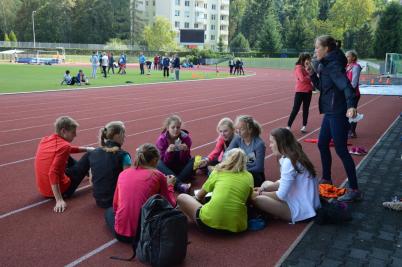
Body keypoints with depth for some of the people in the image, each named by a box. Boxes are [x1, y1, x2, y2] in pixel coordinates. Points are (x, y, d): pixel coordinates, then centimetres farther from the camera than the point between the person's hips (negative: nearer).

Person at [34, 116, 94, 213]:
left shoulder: (45, 140, 3)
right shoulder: (64, 146, -20)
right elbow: (53, 173, -30)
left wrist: (86, 149, 23)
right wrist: (59, 200, -32)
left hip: (43, 190, 7)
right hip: (59, 189, -7)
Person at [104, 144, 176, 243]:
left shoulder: (123, 173, 7)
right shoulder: (158, 176, -2)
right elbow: (171, 205, 6)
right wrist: (169, 185, 22)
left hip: (121, 234, 2)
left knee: (109, 211, 34)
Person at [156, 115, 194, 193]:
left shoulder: (185, 137, -12)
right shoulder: (161, 139, -14)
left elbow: (184, 161, -12)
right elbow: (164, 162, -17)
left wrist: (185, 151, -32)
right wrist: (168, 151, -36)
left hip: (181, 167, 1)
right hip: (168, 168, -1)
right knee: (158, 163, -31)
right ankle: (179, 184, -44)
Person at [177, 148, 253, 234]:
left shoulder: (218, 171, 10)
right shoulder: (249, 176, 11)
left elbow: (199, 196, 19)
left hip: (210, 222, -1)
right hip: (236, 226, 1)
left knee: (181, 197, 20)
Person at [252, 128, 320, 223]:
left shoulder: (288, 162, -23)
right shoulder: (294, 157, 6)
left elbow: (281, 195, -21)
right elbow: (284, 182, 17)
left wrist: (261, 194, -5)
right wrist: (263, 189, 5)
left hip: (301, 210, -10)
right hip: (303, 202, 10)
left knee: (257, 199, -20)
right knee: (266, 184, 18)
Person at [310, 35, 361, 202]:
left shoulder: (333, 65, -16)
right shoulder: (325, 65, 12)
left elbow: (345, 84, -31)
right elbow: (321, 86, 21)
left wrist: (351, 105, -46)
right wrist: (312, 74, 7)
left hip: (337, 113, -10)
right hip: (330, 112, 10)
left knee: (341, 150, -6)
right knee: (322, 145, 19)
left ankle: (354, 190, 2)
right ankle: (326, 179, 35)